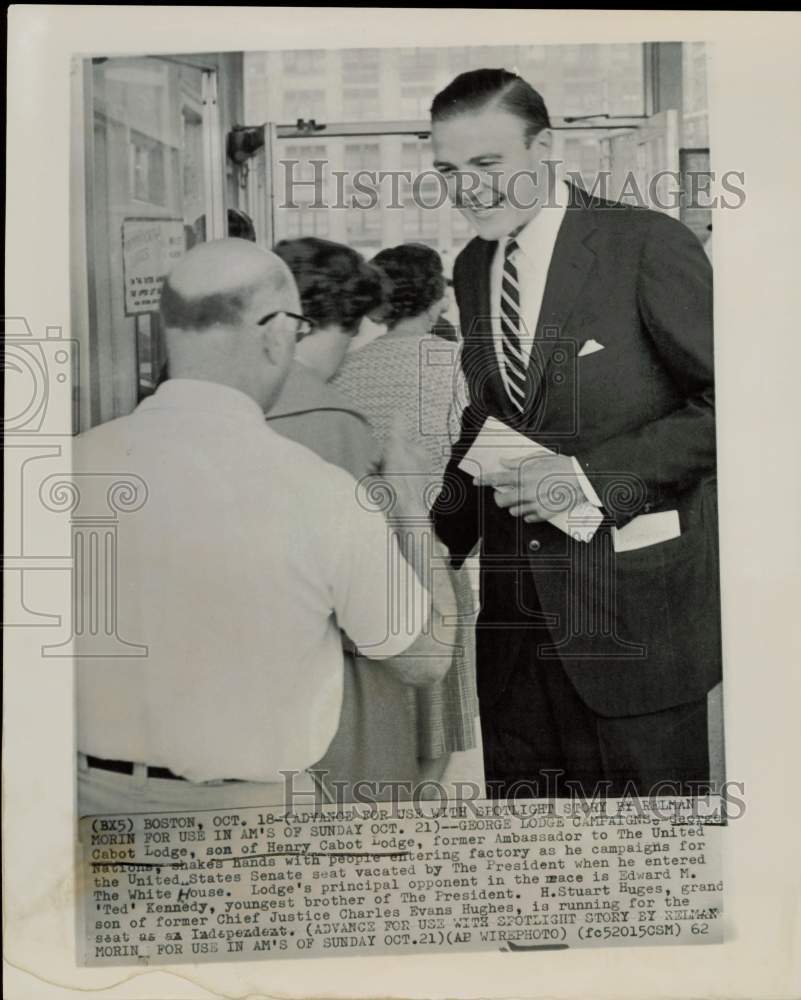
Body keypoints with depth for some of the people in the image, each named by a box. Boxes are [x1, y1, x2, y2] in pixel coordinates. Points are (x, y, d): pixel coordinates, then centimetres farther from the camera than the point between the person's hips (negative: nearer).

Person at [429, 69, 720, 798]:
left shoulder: (648, 245, -8)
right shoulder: (472, 267, 11)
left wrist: (595, 474, -19)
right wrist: (444, 536, 5)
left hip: (634, 609, -5)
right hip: (516, 608, 5)